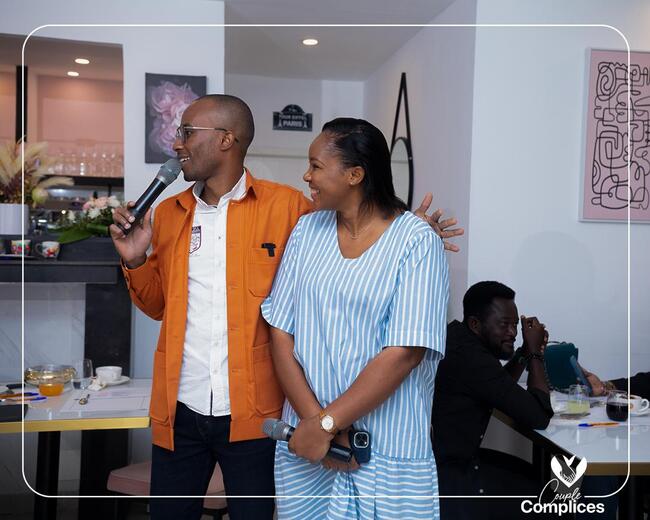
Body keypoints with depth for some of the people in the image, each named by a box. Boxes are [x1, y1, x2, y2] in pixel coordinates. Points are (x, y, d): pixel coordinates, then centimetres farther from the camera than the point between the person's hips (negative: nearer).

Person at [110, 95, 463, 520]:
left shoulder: (287, 206, -6)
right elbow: (159, 304, 14)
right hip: (179, 411, 4)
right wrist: (135, 261, -4)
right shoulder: (168, 213, 7)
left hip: (254, 412, -3)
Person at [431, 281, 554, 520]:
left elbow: (500, 390, 21)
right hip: (445, 480, -10)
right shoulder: (469, 357, -25)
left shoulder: (457, 338, 6)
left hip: (446, 457, 10)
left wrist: (526, 351, 6)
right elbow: (539, 417, -20)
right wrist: (535, 353, -8)